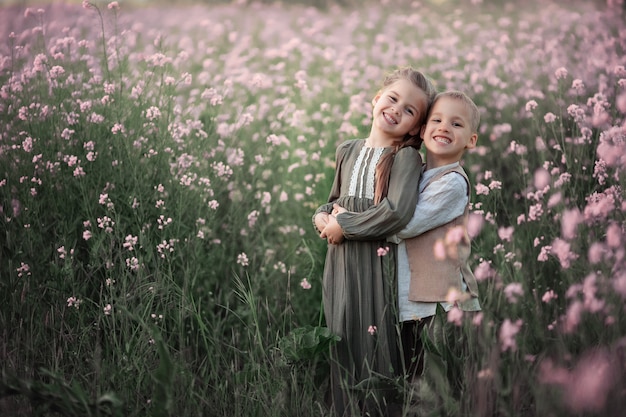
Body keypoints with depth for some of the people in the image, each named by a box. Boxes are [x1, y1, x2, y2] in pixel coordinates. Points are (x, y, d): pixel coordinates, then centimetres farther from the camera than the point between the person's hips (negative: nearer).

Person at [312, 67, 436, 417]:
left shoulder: (406, 157, -9)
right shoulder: (348, 151, 10)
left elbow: (397, 213, -23)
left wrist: (344, 225, -14)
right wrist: (323, 217, 0)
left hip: (379, 266, -6)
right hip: (341, 264, 6)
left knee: (375, 353, -2)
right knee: (342, 353, 12)